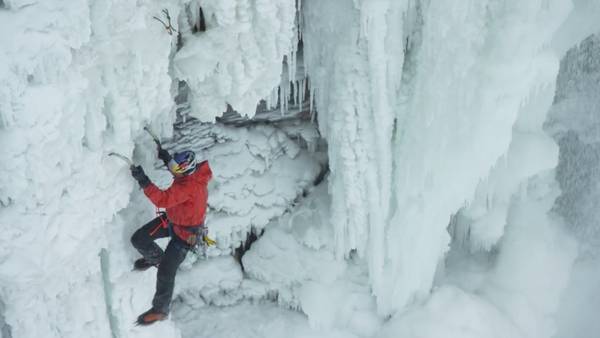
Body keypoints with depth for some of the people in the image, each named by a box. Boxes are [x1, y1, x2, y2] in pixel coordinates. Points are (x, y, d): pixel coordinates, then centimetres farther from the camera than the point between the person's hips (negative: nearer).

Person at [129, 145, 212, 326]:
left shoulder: (189, 186, -40)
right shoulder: (192, 171, -16)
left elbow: (162, 199, -46)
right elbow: (173, 162, 10)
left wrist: (142, 180, -48)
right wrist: (165, 156, -6)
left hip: (186, 232, -8)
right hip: (172, 218, 8)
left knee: (165, 273, -3)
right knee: (138, 239, 6)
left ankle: (160, 310, 20)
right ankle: (156, 258, 38)